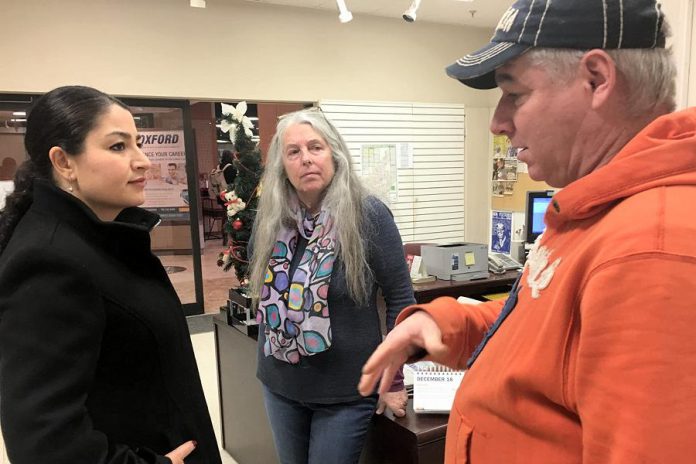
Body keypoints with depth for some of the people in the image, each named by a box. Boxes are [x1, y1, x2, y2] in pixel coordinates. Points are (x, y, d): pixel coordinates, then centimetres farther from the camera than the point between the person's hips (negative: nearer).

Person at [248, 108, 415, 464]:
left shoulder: (368, 215, -17)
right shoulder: (270, 219, -4)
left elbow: (400, 298, -12)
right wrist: (273, 341, 11)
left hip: (345, 390, -4)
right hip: (280, 384, 5)